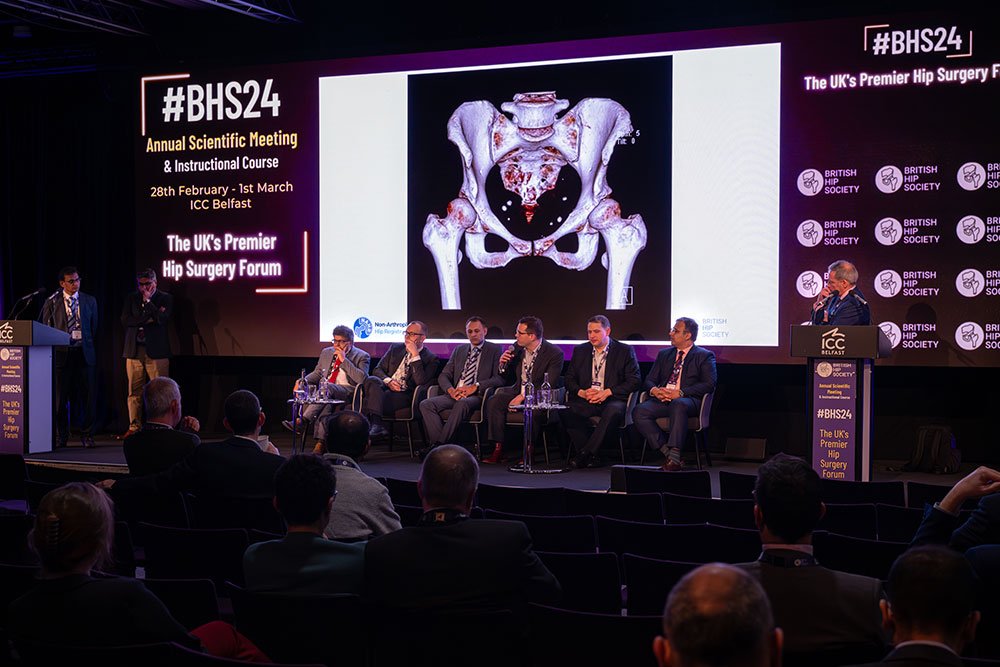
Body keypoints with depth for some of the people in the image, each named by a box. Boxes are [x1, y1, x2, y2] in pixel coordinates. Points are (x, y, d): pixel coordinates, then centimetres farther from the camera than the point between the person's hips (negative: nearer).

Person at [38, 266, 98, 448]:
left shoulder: (89, 301, 9)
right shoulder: (52, 302, 4)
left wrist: (88, 345, 12)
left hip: (84, 353, 1)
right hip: (62, 353, -1)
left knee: (89, 395, 0)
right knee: (61, 397, 3)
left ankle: (87, 435, 10)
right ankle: (61, 436, 13)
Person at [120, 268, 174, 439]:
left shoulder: (165, 298, 6)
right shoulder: (131, 298, 15)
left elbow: (163, 319, -10)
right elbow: (125, 320, 3)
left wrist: (148, 301, -6)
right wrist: (148, 318, -6)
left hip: (156, 351, -3)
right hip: (134, 350, 3)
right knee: (134, 391, 3)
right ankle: (134, 427, 9)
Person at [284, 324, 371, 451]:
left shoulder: (361, 356, 4)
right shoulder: (326, 352, 22)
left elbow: (362, 379, -11)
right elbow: (317, 374, 28)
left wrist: (344, 360, -12)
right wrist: (302, 381, 6)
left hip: (348, 392, -4)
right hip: (326, 392, 4)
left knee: (327, 387, -37)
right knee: (326, 403, -35)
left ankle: (303, 421, -45)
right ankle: (320, 442, -45)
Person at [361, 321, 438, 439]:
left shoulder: (430, 358, 2)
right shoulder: (396, 348, 19)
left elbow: (421, 382, -13)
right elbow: (378, 369, 16)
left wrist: (415, 355, -15)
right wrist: (388, 381, -7)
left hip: (404, 395, -5)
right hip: (385, 387, 5)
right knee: (371, 380, -32)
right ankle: (376, 424, -44)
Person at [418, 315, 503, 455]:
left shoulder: (494, 350, 8)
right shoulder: (459, 350, 23)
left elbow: (499, 378, -4)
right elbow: (444, 375, 17)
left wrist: (474, 387, -17)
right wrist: (450, 390, -7)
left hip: (477, 396, -5)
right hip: (455, 395, 5)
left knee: (462, 404, -39)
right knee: (426, 404, -21)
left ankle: (439, 444, -37)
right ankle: (438, 445, -29)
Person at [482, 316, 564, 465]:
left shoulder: (554, 353, -13)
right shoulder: (517, 348, 4)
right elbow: (508, 381, 13)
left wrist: (523, 397, -25)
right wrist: (503, 365, -9)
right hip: (518, 391, 5)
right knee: (494, 401, -21)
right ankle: (498, 449, -22)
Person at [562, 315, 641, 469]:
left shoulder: (625, 351, 5)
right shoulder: (580, 351, 17)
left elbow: (635, 380, -2)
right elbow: (568, 379, 15)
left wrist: (608, 392, -13)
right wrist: (581, 392, -7)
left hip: (611, 400, -3)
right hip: (585, 400, 3)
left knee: (613, 411, -39)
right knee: (565, 410, -29)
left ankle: (585, 453, -35)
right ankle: (590, 457, -25)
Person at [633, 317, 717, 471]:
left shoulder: (705, 356, 9)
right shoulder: (664, 354, 25)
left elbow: (709, 384, -5)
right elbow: (649, 380, 20)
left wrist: (680, 393, -17)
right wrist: (654, 390, -7)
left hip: (688, 400, -5)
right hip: (661, 399, 5)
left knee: (678, 405, -40)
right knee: (639, 411, -25)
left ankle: (674, 457, -42)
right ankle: (667, 452, -25)